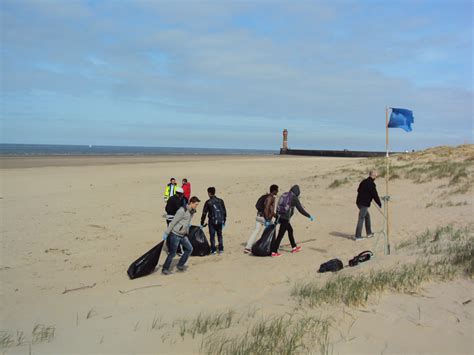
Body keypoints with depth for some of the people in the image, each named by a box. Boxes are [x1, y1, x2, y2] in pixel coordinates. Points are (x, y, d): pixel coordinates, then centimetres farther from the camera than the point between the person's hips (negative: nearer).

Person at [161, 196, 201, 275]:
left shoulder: (192, 212, 5)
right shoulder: (182, 211, -21)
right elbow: (173, 222, -17)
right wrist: (166, 233, -14)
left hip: (183, 235, 8)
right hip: (175, 234, -8)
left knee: (189, 248, 6)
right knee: (172, 253, -1)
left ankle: (180, 265, 18)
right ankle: (165, 269, 14)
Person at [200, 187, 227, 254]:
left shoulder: (208, 202, -7)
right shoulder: (220, 201, 3)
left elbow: (204, 213, -6)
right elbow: (224, 212, 8)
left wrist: (202, 224, 0)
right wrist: (224, 221, 18)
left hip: (212, 221, -3)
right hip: (220, 221, 4)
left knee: (212, 235, 6)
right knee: (220, 235, 16)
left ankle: (213, 250, 7)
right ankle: (221, 249, 15)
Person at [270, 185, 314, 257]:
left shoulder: (284, 195, 13)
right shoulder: (294, 198, -9)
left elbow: (278, 207, 18)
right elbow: (301, 209, -9)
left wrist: (277, 218, 26)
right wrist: (310, 216, 2)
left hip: (280, 217, 9)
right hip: (285, 218, -9)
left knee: (290, 230, 23)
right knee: (280, 235, -4)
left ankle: (294, 248, 34)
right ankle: (274, 252, -2)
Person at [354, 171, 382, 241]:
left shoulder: (364, 181, 11)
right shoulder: (372, 184, -15)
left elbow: (358, 190, 23)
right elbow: (375, 195, -13)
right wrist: (380, 204, -1)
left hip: (359, 202, 9)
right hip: (364, 204, -9)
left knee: (367, 216, 21)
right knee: (361, 219, -5)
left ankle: (369, 233, 28)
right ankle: (357, 236, -2)